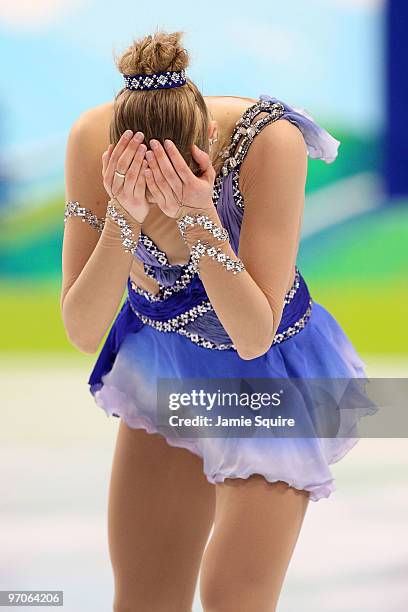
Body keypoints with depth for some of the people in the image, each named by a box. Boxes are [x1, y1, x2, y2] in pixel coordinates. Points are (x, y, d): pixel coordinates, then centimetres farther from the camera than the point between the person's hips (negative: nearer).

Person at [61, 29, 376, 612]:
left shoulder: (272, 141, -31)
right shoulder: (94, 138, -23)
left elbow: (252, 338, -30)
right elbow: (82, 332, -23)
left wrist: (198, 215, -41)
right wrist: (123, 216, -37)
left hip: (266, 377, -3)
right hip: (161, 366, 3)